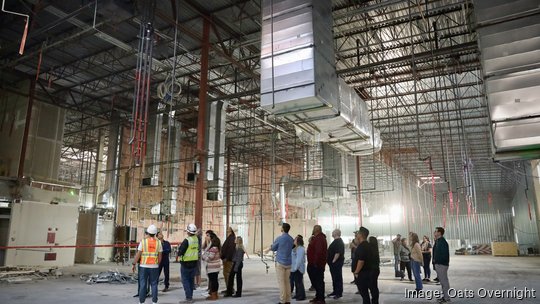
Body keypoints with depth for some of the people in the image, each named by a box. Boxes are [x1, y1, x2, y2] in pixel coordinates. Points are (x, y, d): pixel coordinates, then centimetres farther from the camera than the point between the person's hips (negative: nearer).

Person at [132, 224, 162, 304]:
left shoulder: (143, 241, -5)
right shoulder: (158, 242, 0)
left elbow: (138, 254, -6)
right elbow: (160, 256, 3)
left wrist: (134, 264, 4)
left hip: (144, 266, -1)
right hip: (154, 266, 1)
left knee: (143, 284, 6)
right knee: (154, 284, 7)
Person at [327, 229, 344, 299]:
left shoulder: (339, 242, -18)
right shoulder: (336, 241, 16)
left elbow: (338, 253, -26)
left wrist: (333, 261, -22)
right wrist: (331, 261, 20)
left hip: (336, 263, -11)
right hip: (333, 263, 11)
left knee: (338, 278, -4)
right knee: (334, 277, 16)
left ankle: (339, 293, 2)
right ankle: (335, 291, 25)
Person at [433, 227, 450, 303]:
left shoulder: (443, 242, -19)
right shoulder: (437, 241, 13)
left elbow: (445, 255, -23)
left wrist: (436, 260, -17)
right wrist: (435, 262, 10)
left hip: (442, 264, -10)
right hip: (438, 264, 10)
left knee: (444, 281, -2)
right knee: (441, 280, 16)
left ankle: (447, 298, 5)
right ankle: (444, 296, 26)